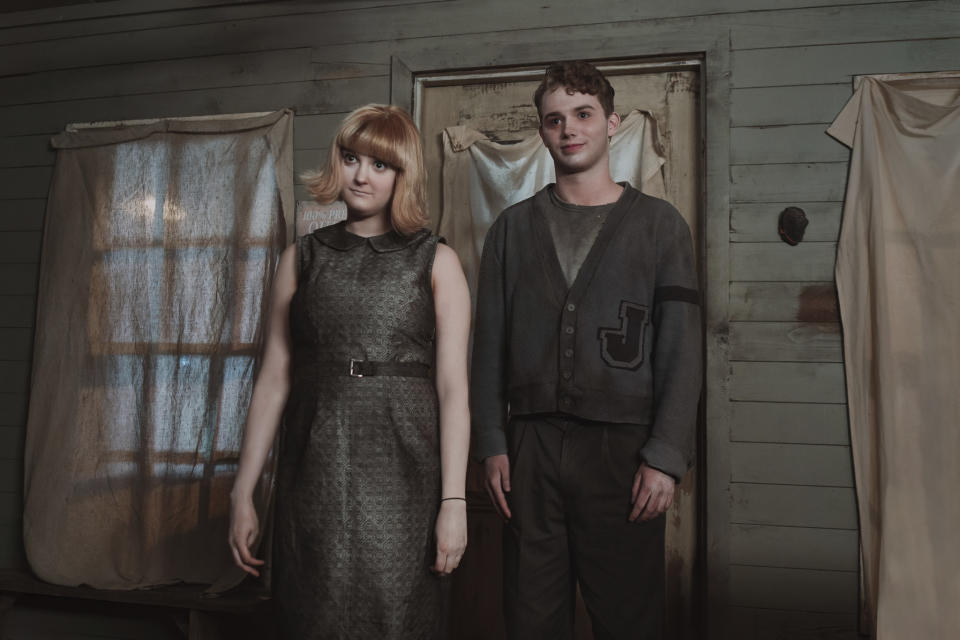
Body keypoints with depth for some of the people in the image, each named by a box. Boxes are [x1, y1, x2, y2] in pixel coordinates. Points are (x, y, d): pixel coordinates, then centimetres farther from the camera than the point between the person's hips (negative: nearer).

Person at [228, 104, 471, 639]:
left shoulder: (436, 262, 3)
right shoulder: (302, 258, 9)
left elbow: (452, 388, -3)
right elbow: (274, 379, 7)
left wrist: (454, 502, -9)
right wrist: (244, 493, 4)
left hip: (401, 473, -2)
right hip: (316, 470, 2)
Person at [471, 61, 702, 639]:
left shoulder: (659, 224, 6)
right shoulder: (513, 228, 12)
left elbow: (681, 351, -1)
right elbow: (489, 346, 9)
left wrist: (666, 457, -9)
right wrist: (492, 445, 1)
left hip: (622, 449, -2)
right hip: (530, 447, 2)